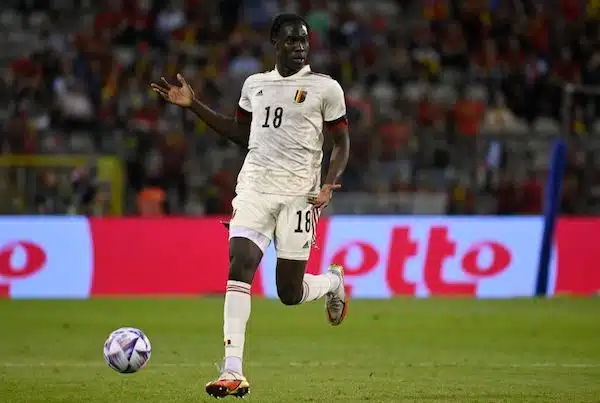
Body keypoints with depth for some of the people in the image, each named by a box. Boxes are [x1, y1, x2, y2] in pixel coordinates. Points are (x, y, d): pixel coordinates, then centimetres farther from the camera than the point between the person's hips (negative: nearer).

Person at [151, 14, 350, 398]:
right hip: (254, 189, 3)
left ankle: (333, 281, 37)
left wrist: (328, 185, -12)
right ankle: (233, 373, -18)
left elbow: (342, 143, 5)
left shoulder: (325, 88, 1)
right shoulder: (254, 84, 13)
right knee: (239, 265, -17)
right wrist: (193, 105, 19)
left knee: (290, 292, -1)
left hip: (298, 194, -3)